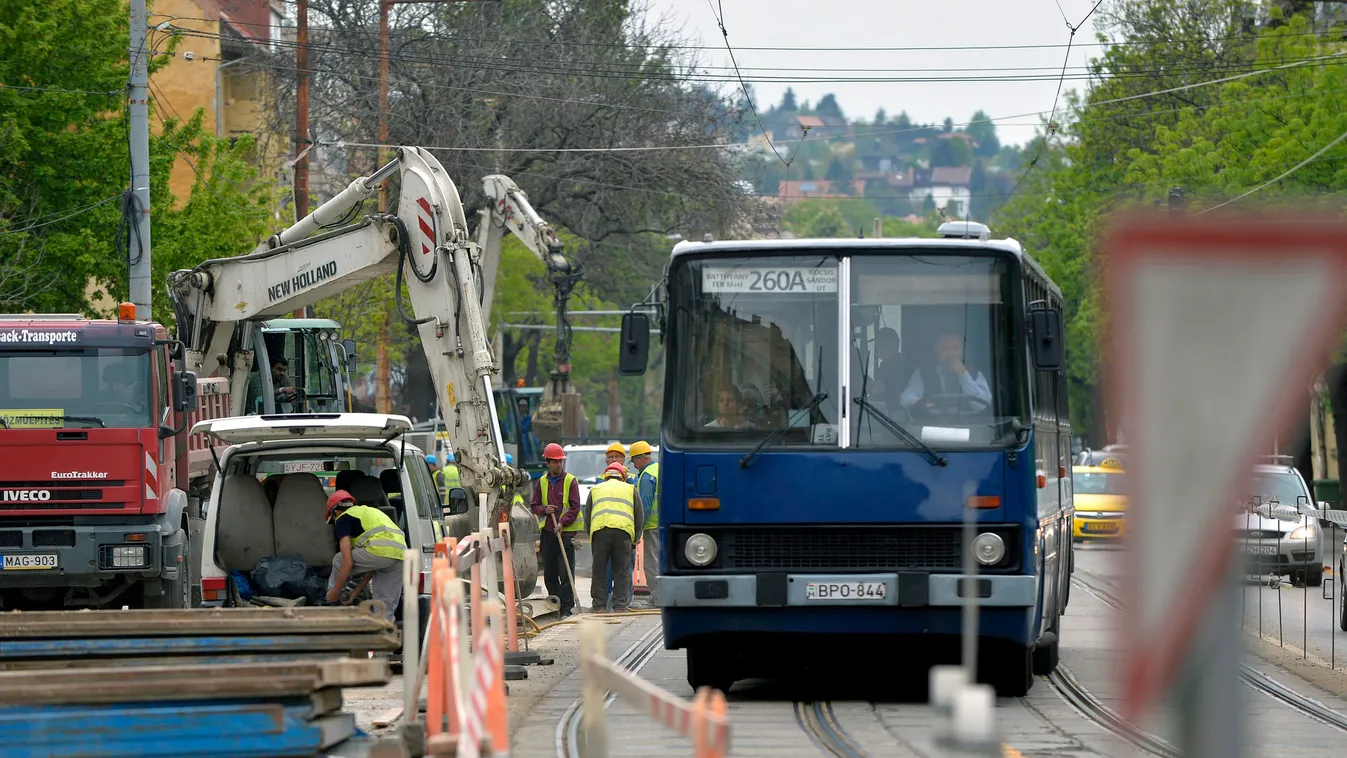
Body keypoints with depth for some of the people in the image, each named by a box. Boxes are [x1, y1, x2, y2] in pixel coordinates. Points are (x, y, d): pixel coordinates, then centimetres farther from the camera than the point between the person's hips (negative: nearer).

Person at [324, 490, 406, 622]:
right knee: (385, 608, 15)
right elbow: (373, 565, 38)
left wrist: (335, 592, 13)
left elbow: (348, 563, 2)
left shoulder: (342, 519, 12)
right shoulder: (368, 511, 37)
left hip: (380, 551, -7)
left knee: (339, 561, 18)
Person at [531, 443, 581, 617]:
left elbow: (575, 506, -5)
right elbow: (534, 506, 14)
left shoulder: (570, 481, -1)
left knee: (566, 573, -8)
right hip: (547, 531, 5)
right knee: (549, 573, 8)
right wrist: (544, 510, -7)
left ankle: (566, 608, -7)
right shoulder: (542, 482, 12)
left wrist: (563, 522, -18)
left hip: (566, 532, -5)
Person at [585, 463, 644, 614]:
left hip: (599, 528, 1)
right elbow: (640, 516, 20)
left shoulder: (595, 489, 25)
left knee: (599, 570, 6)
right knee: (622, 572, 3)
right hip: (623, 530, 0)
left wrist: (591, 537, 30)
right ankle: (620, 606, 0)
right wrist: (635, 538, 30)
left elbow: (587, 517, 22)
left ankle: (599, 606, 5)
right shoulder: (630, 489, 23)